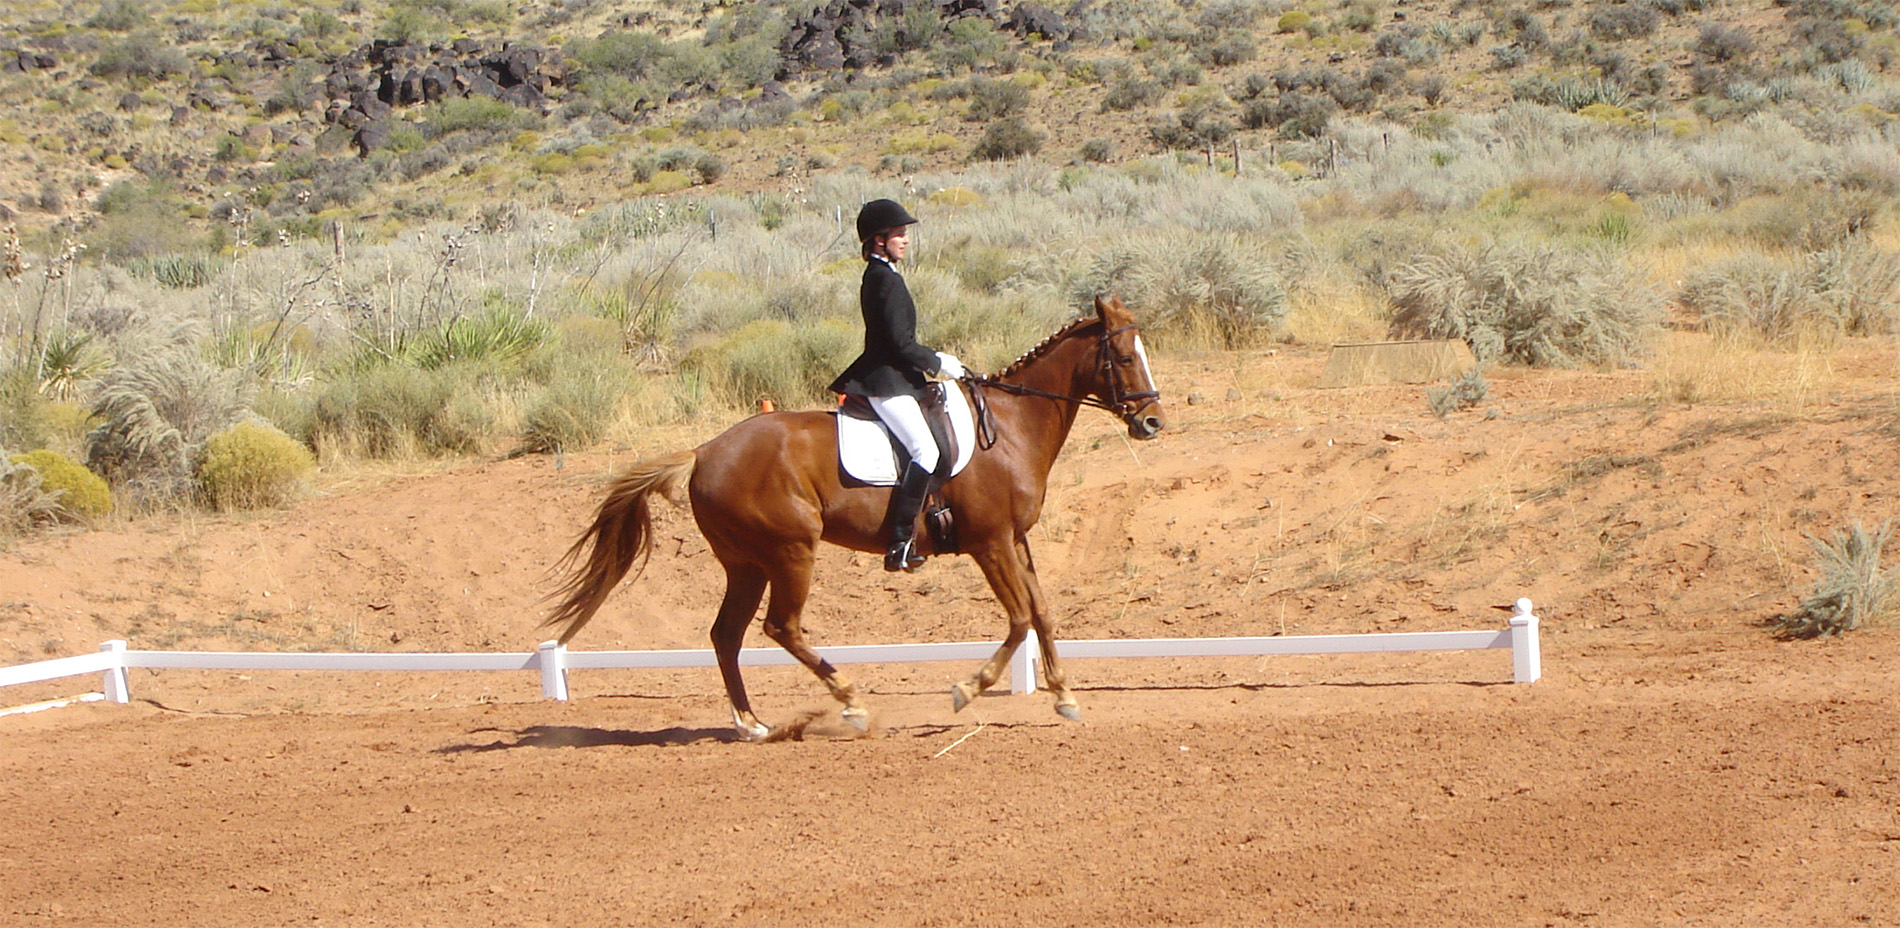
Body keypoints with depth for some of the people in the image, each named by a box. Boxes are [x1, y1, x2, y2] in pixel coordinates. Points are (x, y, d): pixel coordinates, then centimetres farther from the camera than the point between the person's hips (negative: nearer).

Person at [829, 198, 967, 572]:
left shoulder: (877, 275, 17)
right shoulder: (888, 279, -14)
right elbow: (900, 344, -19)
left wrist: (933, 359, 18)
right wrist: (938, 363, -6)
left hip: (887, 377, 11)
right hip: (887, 382, -11)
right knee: (925, 451, -22)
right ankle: (900, 540, -27)